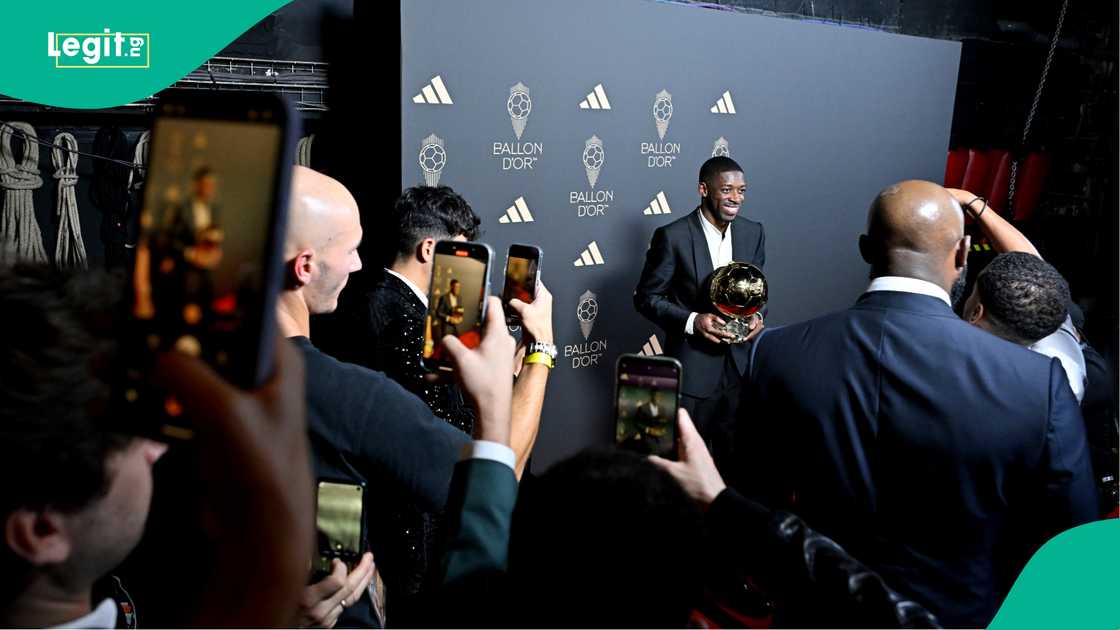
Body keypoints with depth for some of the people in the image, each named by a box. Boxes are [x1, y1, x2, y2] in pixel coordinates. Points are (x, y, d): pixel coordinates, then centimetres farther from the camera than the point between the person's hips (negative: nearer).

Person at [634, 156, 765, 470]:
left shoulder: (753, 232, 3)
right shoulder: (672, 236, -12)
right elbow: (646, 298, -7)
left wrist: (757, 315, -7)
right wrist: (691, 321, -21)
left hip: (740, 366, 4)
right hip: (692, 369, -4)